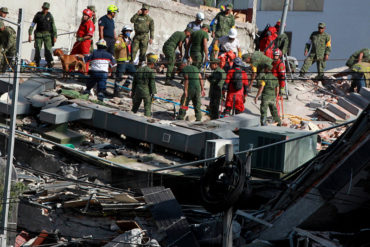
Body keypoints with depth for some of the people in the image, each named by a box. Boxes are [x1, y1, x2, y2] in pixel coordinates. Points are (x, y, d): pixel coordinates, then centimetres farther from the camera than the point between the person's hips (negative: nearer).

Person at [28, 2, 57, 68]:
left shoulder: (50, 16, 7)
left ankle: (50, 64, -6)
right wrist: (30, 34, -4)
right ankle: (37, 64, 2)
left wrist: (55, 36, 4)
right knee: (37, 49, -4)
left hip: (47, 35, 0)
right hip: (39, 34, 0)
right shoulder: (38, 15, 5)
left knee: (48, 50, -8)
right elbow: (32, 25, 5)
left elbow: (53, 26, 10)